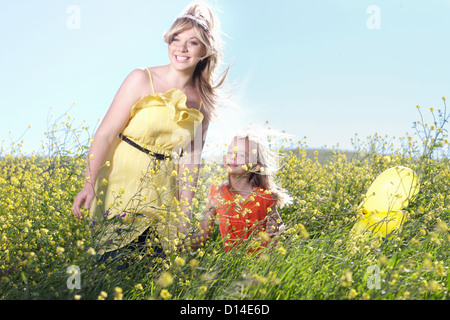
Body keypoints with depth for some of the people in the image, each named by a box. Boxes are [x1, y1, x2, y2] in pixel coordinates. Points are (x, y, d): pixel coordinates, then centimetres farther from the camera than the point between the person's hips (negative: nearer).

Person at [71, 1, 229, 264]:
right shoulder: (142, 79, -8)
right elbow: (106, 133, -11)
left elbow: (191, 157, 8)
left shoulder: (203, 101, 3)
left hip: (161, 191, 3)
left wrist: (184, 212, 7)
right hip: (122, 181, -3)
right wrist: (89, 184, -21)